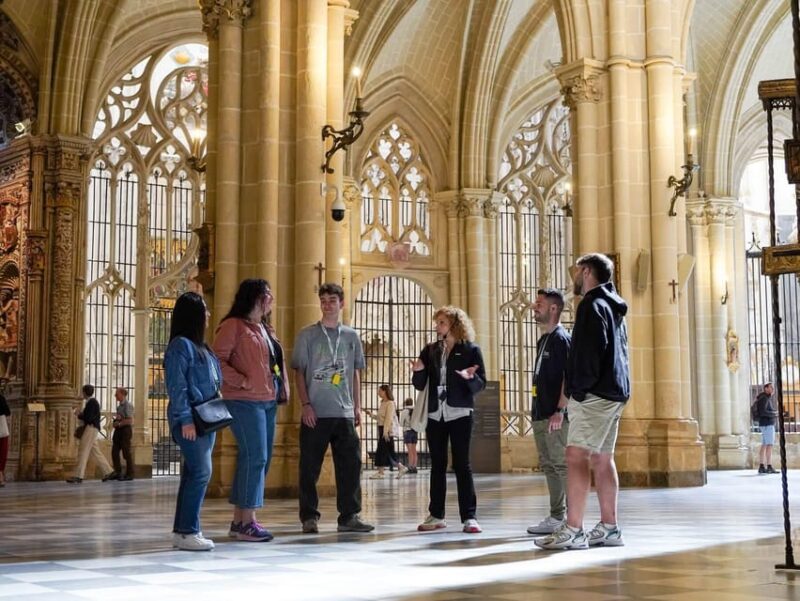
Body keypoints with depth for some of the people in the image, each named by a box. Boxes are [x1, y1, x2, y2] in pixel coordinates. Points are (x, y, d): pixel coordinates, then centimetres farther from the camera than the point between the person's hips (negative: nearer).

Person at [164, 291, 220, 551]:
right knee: (201, 472, -12)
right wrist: (185, 419, -20)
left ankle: (182, 530, 15)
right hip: (191, 420, -9)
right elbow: (176, 386, -15)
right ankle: (188, 532, -9)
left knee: (194, 473, 10)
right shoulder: (180, 345, -9)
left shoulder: (200, 347, 18)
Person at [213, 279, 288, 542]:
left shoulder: (266, 330, 21)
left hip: (268, 402, 9)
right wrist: (242, 381, -17)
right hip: (245, 401, -9)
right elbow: (218, 360, -13)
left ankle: (239, 520, 15)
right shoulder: (233, 325, -5)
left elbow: (278, 361, 25)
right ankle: (246, 522, -7)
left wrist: (283, 388, 9)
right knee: (255, 457, -12)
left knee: (260, 459, 8)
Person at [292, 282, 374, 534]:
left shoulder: (351, 336, 12)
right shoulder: (307, 334, 3)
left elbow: (355, 373, 16)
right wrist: (305, 404, -8)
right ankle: (309, 517, 10)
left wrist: (357, 406, 10)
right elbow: (299, 372, 1)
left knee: (350, 464, 1)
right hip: (315, 413, -3)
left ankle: (349, 516, 8)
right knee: (310, 467, 1)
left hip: (344, 412, 3)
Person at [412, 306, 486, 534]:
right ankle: (436, 515, 13)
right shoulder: (430, 351, 10)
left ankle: (469, 517, -2)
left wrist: (469, 377, -24)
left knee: (461, 464, -4)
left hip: (460, 414, -4)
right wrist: (418, 371, -11)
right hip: (435, 415, 4)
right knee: (437, 465, 7)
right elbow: (420, 385, 10)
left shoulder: (471, 350, -1)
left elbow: (481, 384, -3)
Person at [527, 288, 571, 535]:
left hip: (556, 416, -9)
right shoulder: (543, 341, 18)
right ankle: (556, 517, 17)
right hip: (541, 415, 9)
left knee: (562, 466, -7)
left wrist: (559, 410, -21)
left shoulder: (562, 338, -9)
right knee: (549, 466, 11)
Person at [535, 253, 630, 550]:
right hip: (614, 392, 10)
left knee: (576, 456, -12)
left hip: (594, 394, -10)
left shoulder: (593, 305, -10)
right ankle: (609, 528, 14)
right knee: (602, 459, 12)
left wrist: (579, 390, -15)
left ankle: (573, 531, -15)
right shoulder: (613, 307, 21)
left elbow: (590, 351, -19)